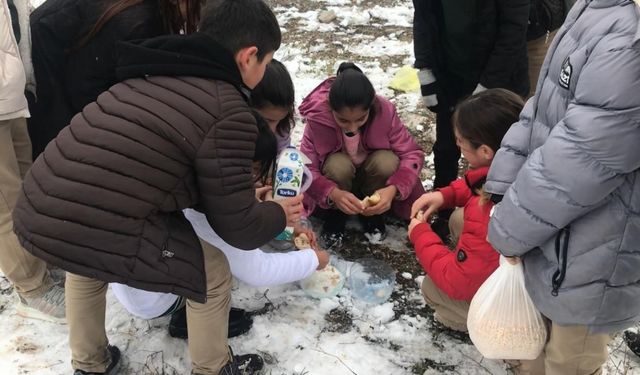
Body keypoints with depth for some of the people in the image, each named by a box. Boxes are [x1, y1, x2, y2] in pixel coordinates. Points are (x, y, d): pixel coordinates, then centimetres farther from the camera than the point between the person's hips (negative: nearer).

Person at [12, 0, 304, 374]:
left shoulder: (153, 72, 16)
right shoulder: (229, 113, -8)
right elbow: (237, 227, -1)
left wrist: (241, 194, 38)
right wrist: (278, 214, 21)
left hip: (34, 217, 8)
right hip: (105, 238, -7)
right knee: (213, 273, 16)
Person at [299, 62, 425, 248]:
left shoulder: (385, 112, -27)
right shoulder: (318, 116, -29)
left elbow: (413, 154, -21)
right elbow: (306, 168, -28)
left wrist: (393, 189, -39)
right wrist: (333, 193, -47)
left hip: (370, 175, 1)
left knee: (387, 162, -32)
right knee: (338, 165, -35)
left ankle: (373, 211, -2)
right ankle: (335, 212, -4)